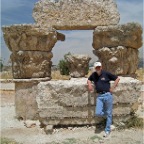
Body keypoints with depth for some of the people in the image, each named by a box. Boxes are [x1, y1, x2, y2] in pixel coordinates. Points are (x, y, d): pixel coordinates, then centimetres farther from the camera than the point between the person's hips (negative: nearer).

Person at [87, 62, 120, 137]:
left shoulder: (106, 74, -3)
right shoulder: (93, 75, 9)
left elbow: (117, 78, 2)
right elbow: (89, 80, 28)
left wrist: (113, 87, -3)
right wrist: (89, 84, 6)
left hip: (107, 95, -3)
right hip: (99, 96, 4)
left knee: (108, 114, 3)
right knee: (98, 113, -9)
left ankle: (107, 130, 17)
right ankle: (107, 113, 24)